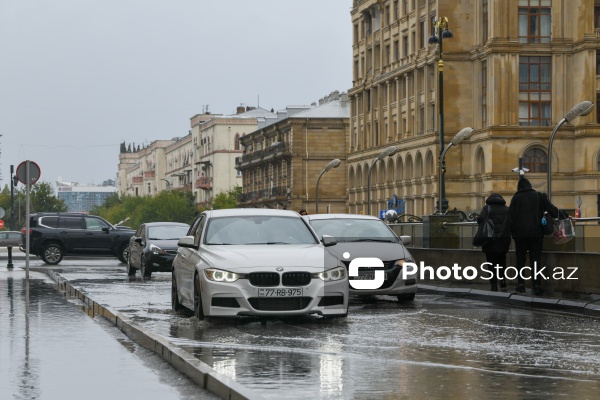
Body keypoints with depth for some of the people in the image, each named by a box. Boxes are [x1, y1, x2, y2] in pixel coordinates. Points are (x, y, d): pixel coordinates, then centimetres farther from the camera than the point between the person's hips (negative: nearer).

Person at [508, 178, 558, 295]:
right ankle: (537, 285, -4)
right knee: (536, 259, 2)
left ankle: (521, 284, 3)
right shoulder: (540, 196, 4)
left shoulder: (516, 197, 3)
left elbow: (511, 216, 1)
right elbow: (552, 209, 1)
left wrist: (512, 232, 7)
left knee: (520, 259, 8)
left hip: (520, 233, 0)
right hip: (536, 232, 0)